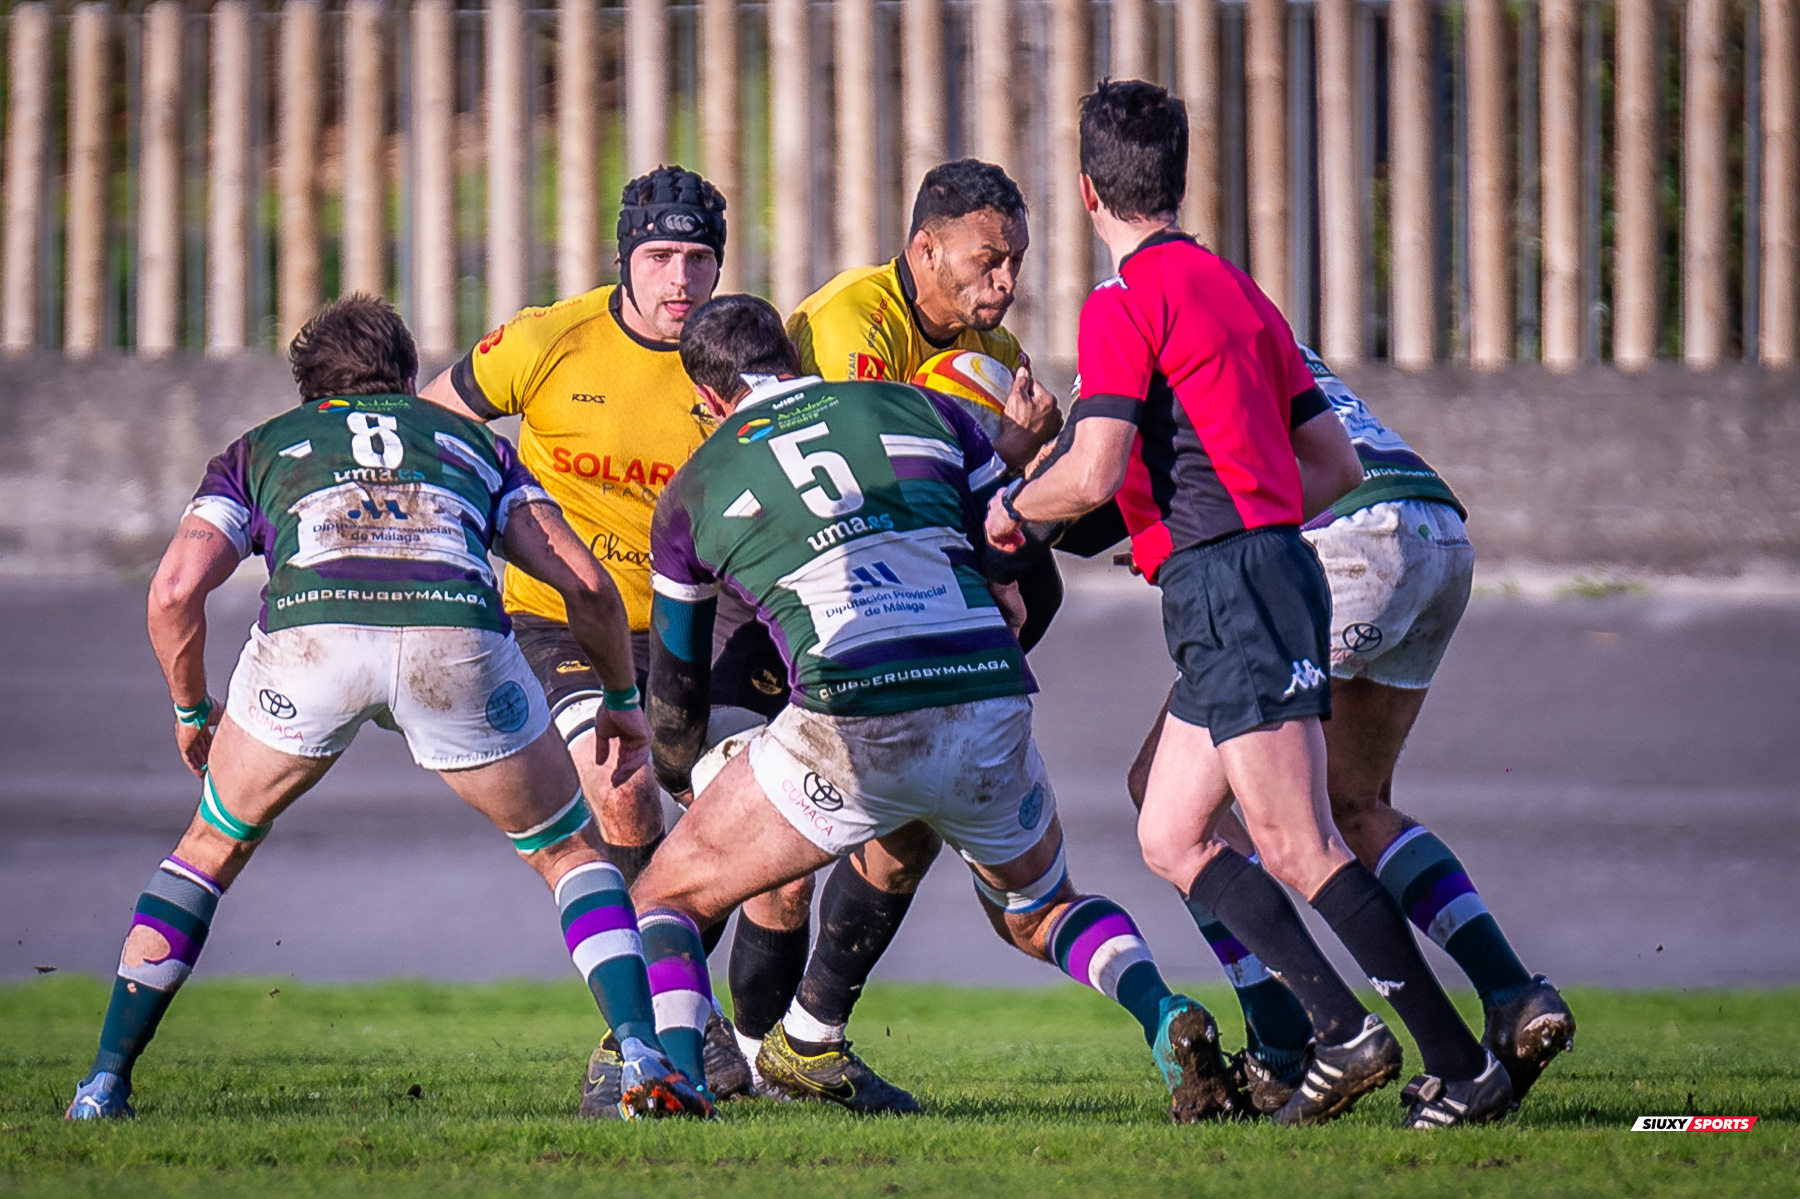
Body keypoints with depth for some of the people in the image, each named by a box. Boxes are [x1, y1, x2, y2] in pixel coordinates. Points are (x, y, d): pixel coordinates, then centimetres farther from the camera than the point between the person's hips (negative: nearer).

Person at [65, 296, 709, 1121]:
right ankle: (644, 1060, 3)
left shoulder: (261, 449, 34)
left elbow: (175, 591, 18)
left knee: (213, 845, 26)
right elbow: (587, 584, 24)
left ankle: (104, 1083, 20)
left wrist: (191, 712, 35)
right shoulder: (470, 442, 36)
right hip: (458, 638, 0)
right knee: (569, 851, 22)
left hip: (308, 635, 0)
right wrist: (621, 701, 40)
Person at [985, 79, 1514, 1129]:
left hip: (1231, 584, -9)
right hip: (1273, 567, 9)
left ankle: (1462, 1069, -15)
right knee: (1172, 837, 11)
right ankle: (1339, 1026, 2)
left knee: (1297, 847, -12)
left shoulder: (1127, 302, -7)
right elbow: (1337, 465, 19)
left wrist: (1011, 509, 4)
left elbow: (1093, 475, -16)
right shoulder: (1237, 289, 19)